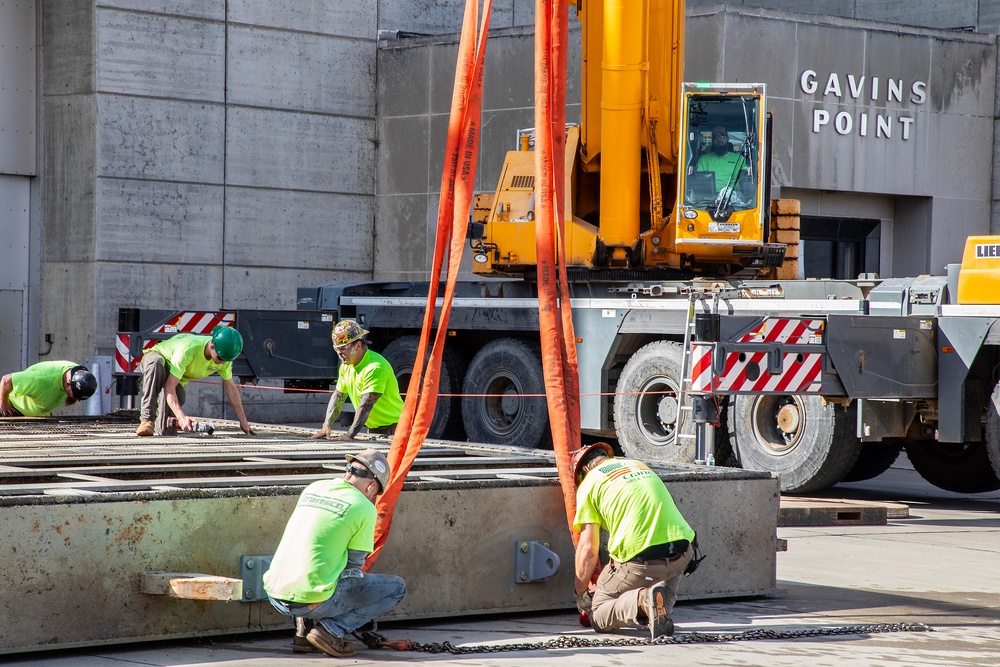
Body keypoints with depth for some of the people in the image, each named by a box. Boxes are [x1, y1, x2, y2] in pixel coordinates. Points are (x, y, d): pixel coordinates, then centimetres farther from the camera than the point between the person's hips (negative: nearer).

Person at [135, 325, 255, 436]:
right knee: (156, 364, -45)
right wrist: (182, 417, -54)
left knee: (165, 431, -13)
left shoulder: (224, 355, -21)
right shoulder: (187, 350, -40)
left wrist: (243, 421, -6)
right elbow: (169, 387, -42)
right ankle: (147, 419, -39)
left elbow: (230, 388, -7)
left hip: (178, 378, 5)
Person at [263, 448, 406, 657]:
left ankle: (304, 627, 17)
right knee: (396, 588, 9)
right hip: (314, 600, -7)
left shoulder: (313, 488, 14)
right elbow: (354, 566, 4)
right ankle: (331, 630, -4)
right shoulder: (363, 508, -4)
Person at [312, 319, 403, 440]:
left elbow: (366, 405, -27)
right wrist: (326, 426, 1)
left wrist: (350, 435, -32)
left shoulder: (375, 367, -21)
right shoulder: (346, 366, 8)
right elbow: (338, 397, 14)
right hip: (373, 429, 7)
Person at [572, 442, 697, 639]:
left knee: (598, 617, 13)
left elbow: (588, 549, 2)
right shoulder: (640, 465, 27)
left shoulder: (589, 484, 8)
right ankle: (664, 605, 6)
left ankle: (642, 600, -18)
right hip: (682, 552, 5)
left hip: (640, 560, -5)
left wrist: (581, 591, 17)